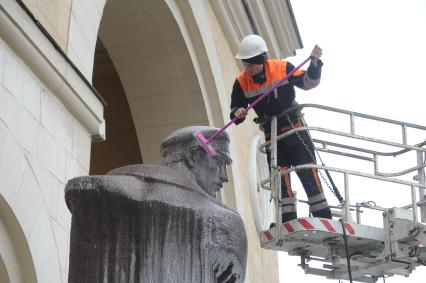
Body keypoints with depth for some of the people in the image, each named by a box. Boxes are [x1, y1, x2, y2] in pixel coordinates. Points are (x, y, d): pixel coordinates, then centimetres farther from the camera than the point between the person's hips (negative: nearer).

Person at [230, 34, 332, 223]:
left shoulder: (282, 68, -11)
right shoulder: (241, 82, -4)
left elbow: (307, 83, -3)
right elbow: (235, 107, 6)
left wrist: (314, 64, -19)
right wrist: (238, 114, -17)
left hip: (294, 129, -3)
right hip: (271, 135, 3)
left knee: (308, 172, -6)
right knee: (280, 179, 0)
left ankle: (324, 218, -4)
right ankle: (288, 221, 3)